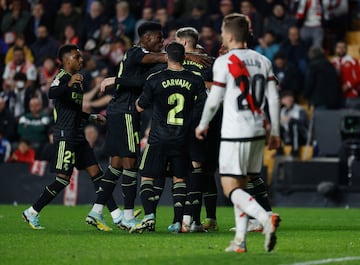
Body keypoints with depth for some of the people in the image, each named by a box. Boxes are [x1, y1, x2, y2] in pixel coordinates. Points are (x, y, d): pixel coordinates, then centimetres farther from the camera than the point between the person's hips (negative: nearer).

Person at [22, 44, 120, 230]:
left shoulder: (77, 80, 20)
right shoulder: (62, 78, -8)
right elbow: (52, 93, -32)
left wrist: (95, 117, 38)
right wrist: (69, 84, -48)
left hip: (78, 136, 9)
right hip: (65, 136, -9)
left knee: (96, 173, 3)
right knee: (63, 179, -9)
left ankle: (116, 216, 0)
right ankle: (32, 212, 3)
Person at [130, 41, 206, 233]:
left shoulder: (155, 79, -5)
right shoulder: (195, 81, 0)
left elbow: (140, 107, 5)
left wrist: (138, 100, 27)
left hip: (159, 138, -2)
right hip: (182, 139, 2)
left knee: (147, 177, 5)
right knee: (179, 178, 13)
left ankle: (149, 216, -13)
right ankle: (178, 221, 4)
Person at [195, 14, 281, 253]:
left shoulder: (224, 62, -7)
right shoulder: (263, 61, 10)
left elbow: (214, 100, -4)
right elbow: (274, 98, 8)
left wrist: (203, 125, 12)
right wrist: (275, 132, 15)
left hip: (235, 133, -6)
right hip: (258, 132, 6)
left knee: (231, 188, -5)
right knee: (241, 186, 14)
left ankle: (266, 219, -27)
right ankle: (240, 240, 9)